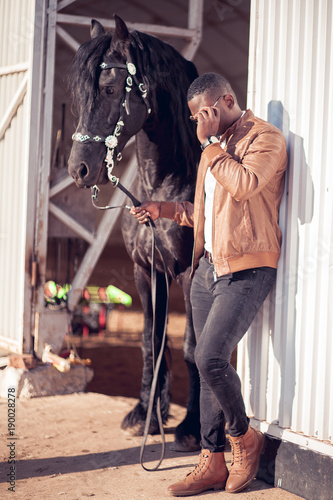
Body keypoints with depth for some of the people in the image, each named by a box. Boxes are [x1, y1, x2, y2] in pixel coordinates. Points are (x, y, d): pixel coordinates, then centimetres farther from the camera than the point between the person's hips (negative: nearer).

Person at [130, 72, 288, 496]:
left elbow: (245, 186, -25)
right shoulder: (215, 148, 21)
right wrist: (165, 210, 14)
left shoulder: (265, 138, -6)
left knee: (210, 357, -18)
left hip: (246, 269, -8)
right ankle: (213, 463, 11)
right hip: (208, 267, 8)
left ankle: (244, 437, 6)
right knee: (208, 365, 5)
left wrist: (210, 142, -15)